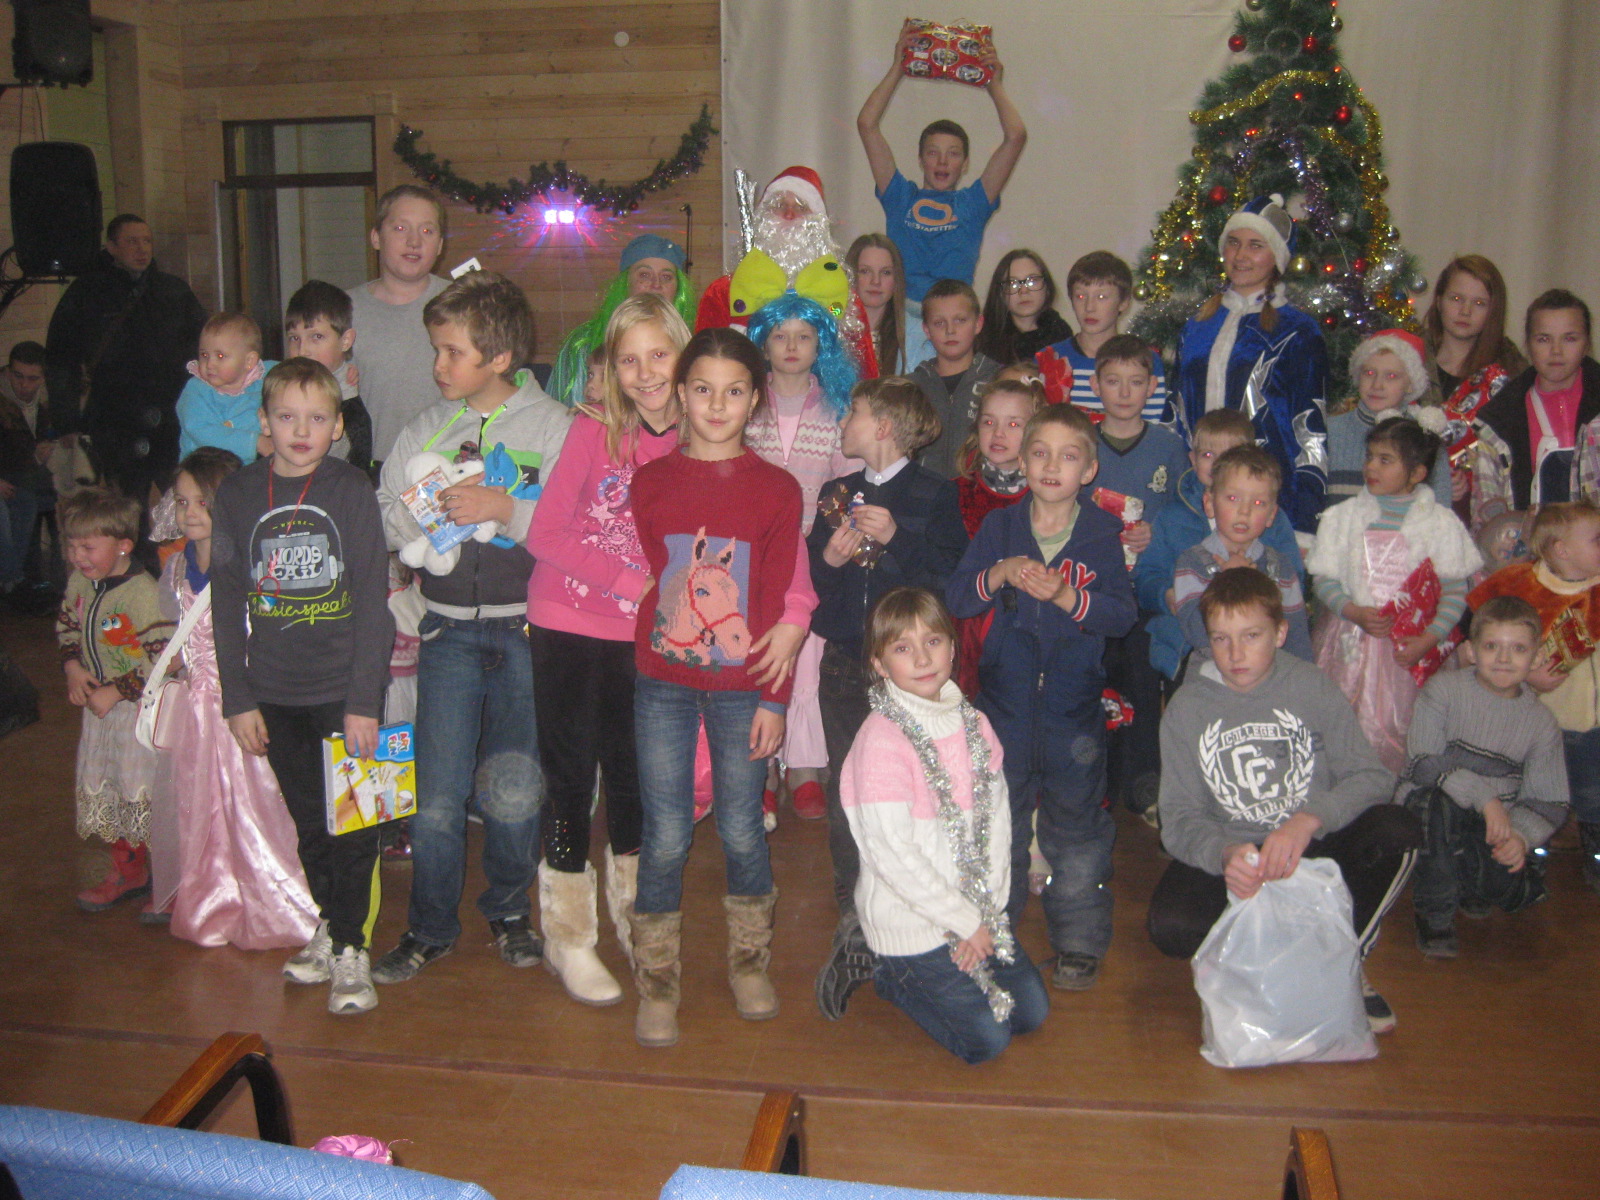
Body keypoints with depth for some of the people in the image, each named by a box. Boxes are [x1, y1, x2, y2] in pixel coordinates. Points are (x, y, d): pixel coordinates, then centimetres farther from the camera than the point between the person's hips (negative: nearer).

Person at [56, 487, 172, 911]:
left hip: (141, 707, -8)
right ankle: (127, 871, 34)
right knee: (103, 788, 17)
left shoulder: (143, 593, -24)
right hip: (99, 703, 8)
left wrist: (115, 692, -19)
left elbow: (163, 659, -24)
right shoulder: (78, 583, 0)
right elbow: (67, 626, 18)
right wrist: (73, 667, 1)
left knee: (143, 789, -2)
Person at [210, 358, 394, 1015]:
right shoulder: (237, 495, 2)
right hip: (275, 692, 3)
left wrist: (364, 701, -11)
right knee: (308, 822, 13)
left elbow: (372, 603, -7)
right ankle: (326, 924, 31)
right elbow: (226, 605, 5)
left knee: (352, 823, 1)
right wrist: (237, 699, 1)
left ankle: (350, 948, 14)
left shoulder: (352, 492, -5)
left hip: (346, 689, -2)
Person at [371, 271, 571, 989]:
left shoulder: (552, 425, 0)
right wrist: (427, 510, -7)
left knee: (515, 790, 5)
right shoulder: (423, 430, 11)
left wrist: (508, 509, -16)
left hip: (526, 626, -2)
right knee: (438, 795, 1)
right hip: (449, 627, 2)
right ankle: (430, 928, 19)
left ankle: (508, 911, 28)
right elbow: (381, 522, 11)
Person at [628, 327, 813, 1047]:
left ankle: (749, 961, 30)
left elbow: (778, 604, 0)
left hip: (742, 688, 0)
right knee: (666, 837, 2)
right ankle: (656, 982, 19)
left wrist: (774, 700, -3)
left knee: (742, 831, 7)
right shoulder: (649, 482, 3)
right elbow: (650, 578, 6)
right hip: (663, 686, 1)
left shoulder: (777, 490, 0)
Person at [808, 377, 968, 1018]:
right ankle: (853, 923, 9)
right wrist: (828, 560, -6)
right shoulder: (838, 493, 16)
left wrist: (896, 538, -19)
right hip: (846, 661, 4)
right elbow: (807, 578, 16)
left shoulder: (935, 495, 0)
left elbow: (952, 578, -9)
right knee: (846, 789, 1)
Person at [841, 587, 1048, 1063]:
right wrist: (967, 922, -17)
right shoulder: (881, 739, -22)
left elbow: (997, 814, 3)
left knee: (1032, 1012, 11)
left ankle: (919, 972, 25)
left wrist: (989, 910, -8)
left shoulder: (973, 723, 2)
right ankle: (891, 974, 15)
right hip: (911, 920, -7)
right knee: (986, 1038, -4)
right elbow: (892, 854, -24)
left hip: (979, 910, 7)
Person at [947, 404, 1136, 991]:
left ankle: (1079, 943, 22)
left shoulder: (1102, 534, -2)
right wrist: (999, 575, -19)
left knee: (1076, 829, 8)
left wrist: (1064, 594, -24)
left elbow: (1123, 613, -11)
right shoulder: (999, 527, 3)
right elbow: (954, 596, -2)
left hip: (1074, 706, -1)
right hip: (1004, 701, 1)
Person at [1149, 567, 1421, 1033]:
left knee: (1397, 830, -29)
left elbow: (1371, 776, -12)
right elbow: (1179, 817, -8)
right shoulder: (1186, 709, -3)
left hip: (1314, 851, 1)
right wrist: (1223, 853, -32)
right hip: (1227, 856, -1)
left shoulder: (1312, 688, -3)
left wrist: (1309, 820, -32)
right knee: (1171, 924, -31)